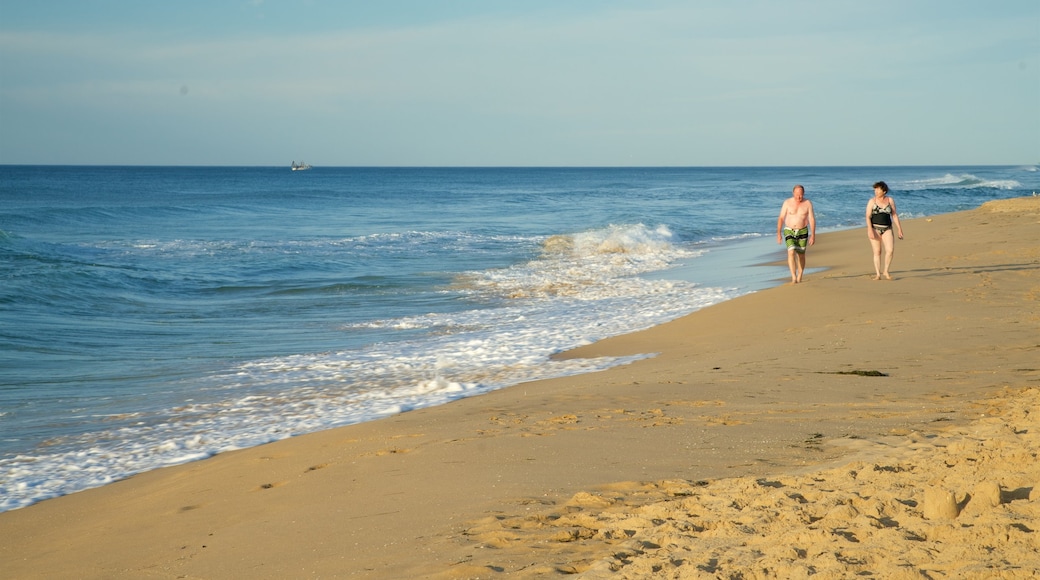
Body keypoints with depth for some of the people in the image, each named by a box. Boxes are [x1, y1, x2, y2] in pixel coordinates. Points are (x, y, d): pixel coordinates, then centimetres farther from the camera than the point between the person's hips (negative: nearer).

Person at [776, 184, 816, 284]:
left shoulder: (808, 203, -5)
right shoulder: (787, 202, -7)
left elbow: (812, 220, -4)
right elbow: (781, 218, -4)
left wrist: (813, 235, -10)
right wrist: (778, 233, -9)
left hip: (802, 232, 1)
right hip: (789, 231, -1)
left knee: (801, 255, 8)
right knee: (791, 253, -18)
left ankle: (799, 278, 21)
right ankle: (793, 278, -22)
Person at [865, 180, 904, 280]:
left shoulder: (890, 200, 4)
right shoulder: (872, 201, -2)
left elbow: (894, 215, 8)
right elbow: (868, 217, -6)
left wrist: (899, 229, 5)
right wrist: (870, 230, -18)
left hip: (887, 229, 1)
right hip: (875, 228, -1)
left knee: (890, 250, -12)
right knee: (877, 251, -1)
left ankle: (885, 271, 6)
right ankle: (878, 274, 5)